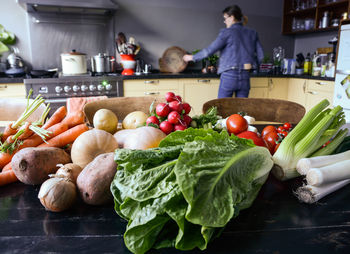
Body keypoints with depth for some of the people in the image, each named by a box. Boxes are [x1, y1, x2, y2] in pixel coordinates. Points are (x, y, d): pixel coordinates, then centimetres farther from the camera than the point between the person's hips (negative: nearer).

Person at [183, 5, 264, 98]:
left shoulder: (227, 32, -5)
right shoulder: (252, 33, 9)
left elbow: (210, 50, -7)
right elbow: (260, 55, 5)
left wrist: (193, 57, 5)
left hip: (229, 76, -4)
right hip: (245, 76, 5)